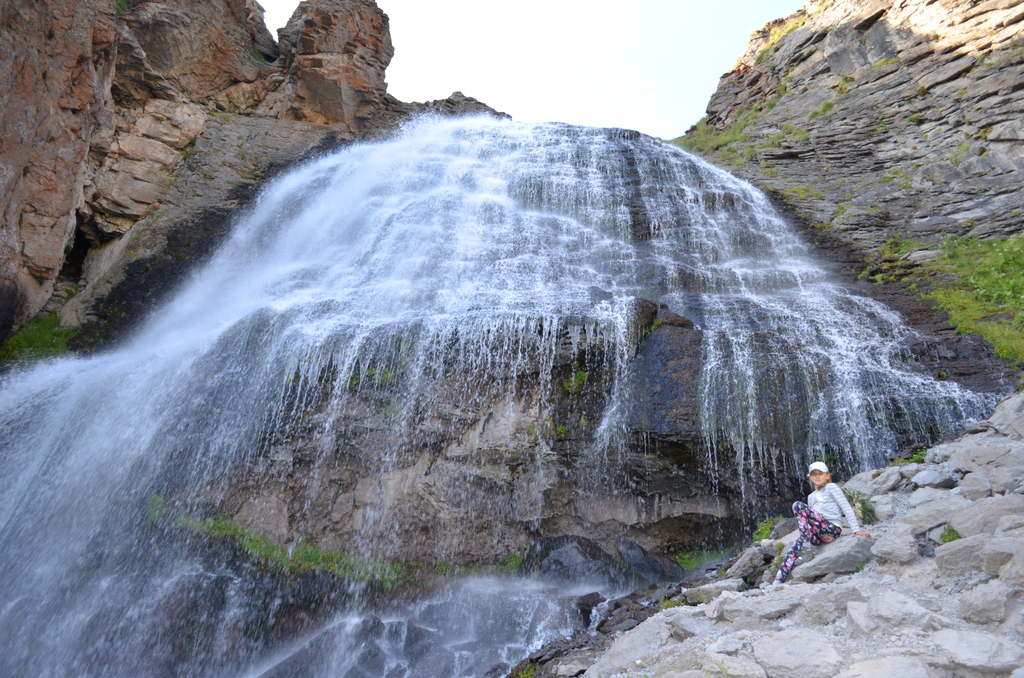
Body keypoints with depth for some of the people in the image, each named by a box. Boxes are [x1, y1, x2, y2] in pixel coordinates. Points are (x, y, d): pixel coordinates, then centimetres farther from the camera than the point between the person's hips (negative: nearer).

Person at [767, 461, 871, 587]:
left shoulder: (831, 487, 9)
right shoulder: (811, 497, 27)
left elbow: (847, 508, 0)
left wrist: (856, 530, -11)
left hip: (833, 529, -6)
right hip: (819, 534, 6)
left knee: (798, 506, -22)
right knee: (795, 546, -16)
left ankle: (807, 546, -25)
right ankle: (778, 581, -22)